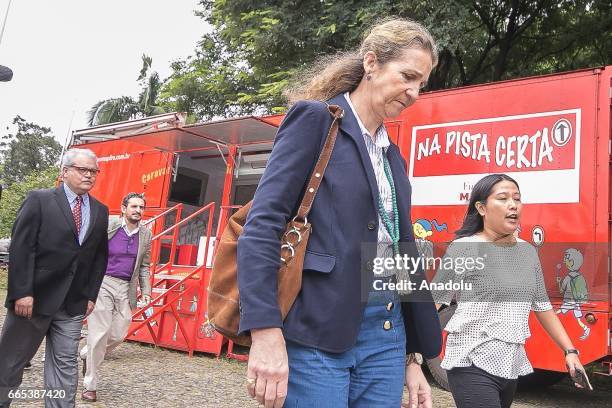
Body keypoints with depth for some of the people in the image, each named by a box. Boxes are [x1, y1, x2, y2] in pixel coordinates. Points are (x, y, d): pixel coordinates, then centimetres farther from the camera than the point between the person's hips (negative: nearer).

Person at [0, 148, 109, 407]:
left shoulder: (100, 211, 9)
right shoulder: (39, 200, -4)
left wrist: (91, 295, 7)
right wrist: (22, 292, -16)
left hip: (73, 304, 4)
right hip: (34, 298, -3)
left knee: (65, 364, 5)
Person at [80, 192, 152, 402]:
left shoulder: (145, 234, 7)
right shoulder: (107, 225, -5)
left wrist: (146, 292, 7)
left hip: (126, 289, 4)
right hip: (102, 283, -4)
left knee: (118, 334, 5)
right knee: (99, 334, -4)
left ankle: (86, 355, 35)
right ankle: (90, 386, 10)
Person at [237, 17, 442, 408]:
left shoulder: (393, 156, 18)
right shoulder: (316, 119, -3)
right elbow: (262, 225, -13)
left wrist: (414, 357, 17)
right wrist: (266, 332, -21)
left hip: (386, 336, 7)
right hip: (315, 334, -7)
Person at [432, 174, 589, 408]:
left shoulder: (528, 252, 8)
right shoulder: (463, 248, -10)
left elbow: (542, 307, 17)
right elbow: (433, 304, -7)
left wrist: (570, 351, 14)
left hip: (512, 365, 6)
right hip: (472, 365, -6)